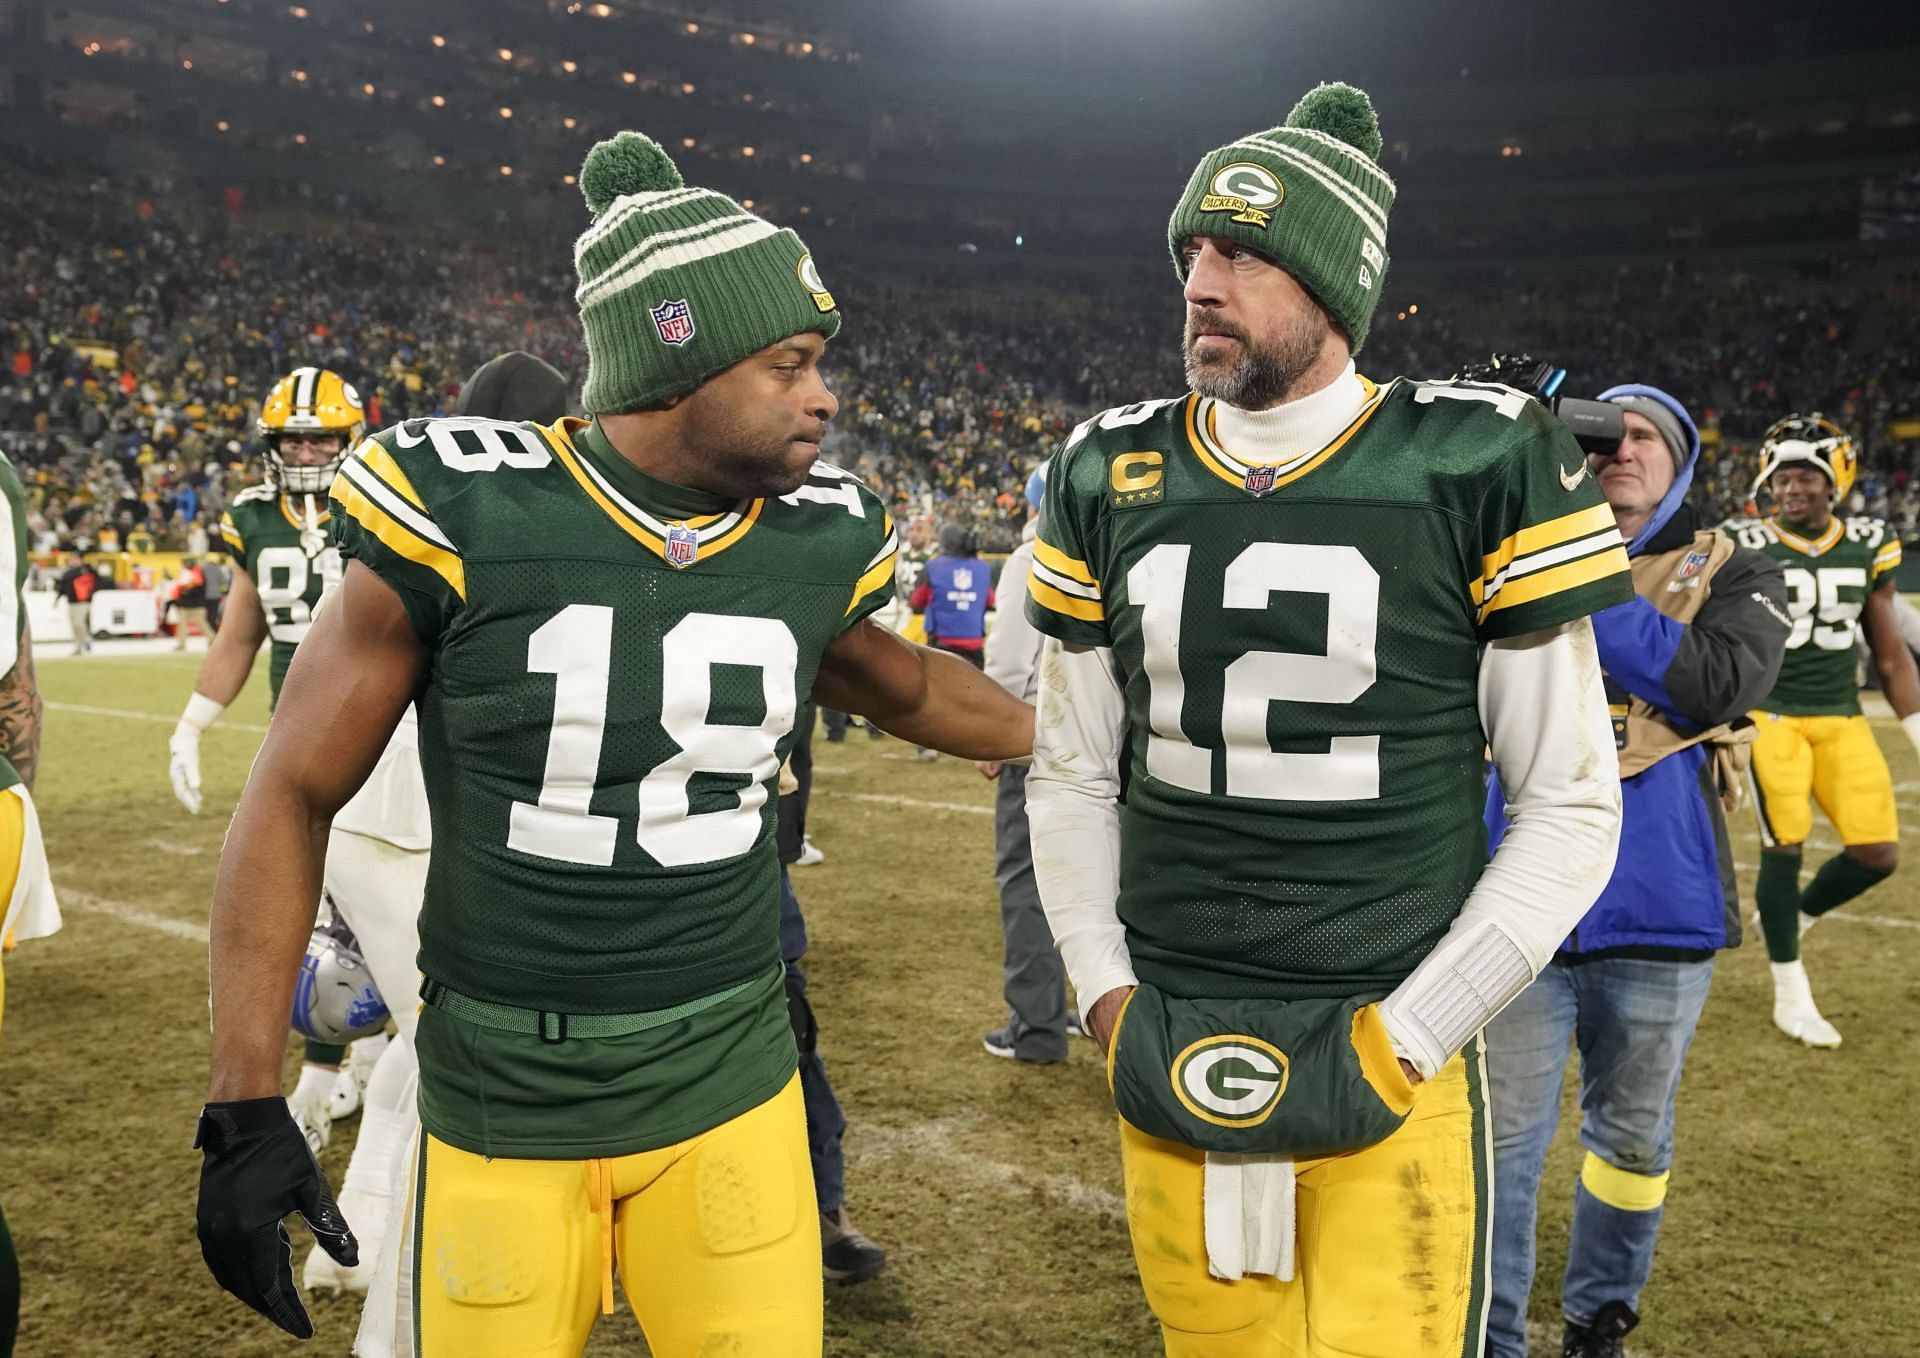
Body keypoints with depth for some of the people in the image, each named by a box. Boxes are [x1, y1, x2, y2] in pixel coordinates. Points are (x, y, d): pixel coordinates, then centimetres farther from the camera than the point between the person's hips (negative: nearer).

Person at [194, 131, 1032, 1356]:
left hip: (732, 1090, 3)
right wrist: (246, 1106, -7)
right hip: (500, 1110, -2)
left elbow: (892, 684, 19)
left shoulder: (817, 543, -4)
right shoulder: (462, 518, -14)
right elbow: (295, 797, -5)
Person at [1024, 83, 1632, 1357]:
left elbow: (1571, 803, -5)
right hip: (1170, 1059, 3)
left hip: (1387, 1064, -3)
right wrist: (1108, 995, 2)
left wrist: (1407, 1037, -8)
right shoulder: (1112, 478, 4)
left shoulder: (1480, 467, -7)